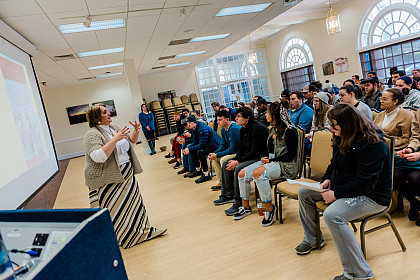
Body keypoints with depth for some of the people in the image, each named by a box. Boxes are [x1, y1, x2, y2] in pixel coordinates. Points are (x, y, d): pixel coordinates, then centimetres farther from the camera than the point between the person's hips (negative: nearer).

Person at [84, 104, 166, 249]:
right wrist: (115, 139, -30)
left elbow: (131, 142, 19)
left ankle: (143, 231, 29)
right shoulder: (92, 134, -15)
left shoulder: (114, 128, 9)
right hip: (108, 181, -8)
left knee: (133, 202, 15)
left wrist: (136, 131, 0)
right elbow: (98, 157, -28)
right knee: (112, 210, 1)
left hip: (126, 175, 8)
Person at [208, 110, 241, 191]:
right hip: (233, 151, 10)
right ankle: (221, 181, 8)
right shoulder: (223, 129, 5)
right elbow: (223, 145, 13)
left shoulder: (234, 129, -24)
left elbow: (233, 149, -25)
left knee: (223, 160, -28)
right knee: (214, 158, 4)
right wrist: (214, 153, -4)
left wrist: (217, 155, -21)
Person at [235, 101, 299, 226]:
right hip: (271, 161, 9)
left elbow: (291, 154, -16)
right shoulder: (272, 129, 14)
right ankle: (245, 207, 9)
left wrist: (271, 161, -16)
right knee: (242, 174, -5)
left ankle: (269, 208, -21)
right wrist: (265, 158, 2)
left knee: (258, 173, -35)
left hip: (286, 165, -9)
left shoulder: (290, 130, -12)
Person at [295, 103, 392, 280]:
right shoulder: (343, 139, 4)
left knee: (332, 215, -36)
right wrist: (327, 180, -1)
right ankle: (312, 239, 24)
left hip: (372, 196, -10)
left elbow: (365, 184, -28)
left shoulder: (372, 145, -25)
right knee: (304, 192, 9)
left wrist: (336, 194, -24)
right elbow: (335, 164, 18)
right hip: (344, 188, 10)